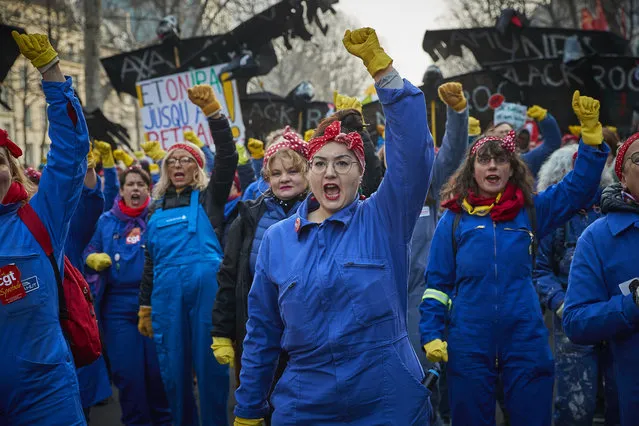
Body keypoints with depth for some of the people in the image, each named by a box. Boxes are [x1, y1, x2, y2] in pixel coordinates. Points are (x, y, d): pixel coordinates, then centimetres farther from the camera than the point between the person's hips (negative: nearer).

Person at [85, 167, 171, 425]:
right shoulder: (106, 221, 10)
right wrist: (95, 259, -6)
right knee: (126, 371, 3)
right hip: (118, 306, 2)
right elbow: (89, 252, 15)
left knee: (158, 369, 3)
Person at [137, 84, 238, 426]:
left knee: (209, 364, -2)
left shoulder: (209, 197, 7)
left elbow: (228, 157, -9)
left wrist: (213, 112, -21)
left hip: (206, 289, -4)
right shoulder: (157, 207, 18)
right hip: (165, 294, 4)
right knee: (172, 368, 7)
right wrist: (145, 307, 16)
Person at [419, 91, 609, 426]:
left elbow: (580, 186, -4)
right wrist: (431, 335, -5)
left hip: (526, 341, 1)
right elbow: (437, 282, 3)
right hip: (468, 345, 0)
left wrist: (591, 131, -14)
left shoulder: (532, 211, 6)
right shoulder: (454, 218, 4)